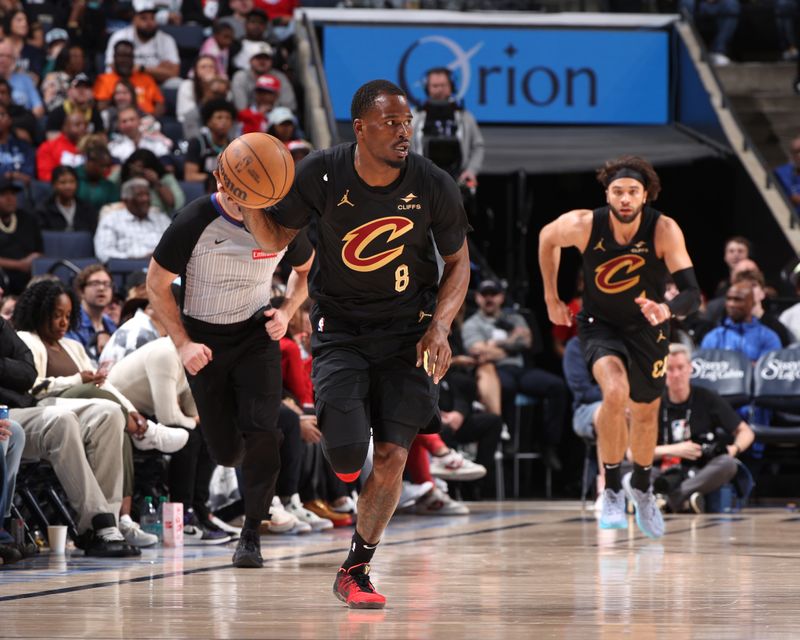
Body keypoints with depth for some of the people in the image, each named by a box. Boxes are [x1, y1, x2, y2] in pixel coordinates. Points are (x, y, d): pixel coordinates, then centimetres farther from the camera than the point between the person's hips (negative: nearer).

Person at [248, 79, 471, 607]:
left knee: (393, 456, -7)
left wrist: (440, 327, -12)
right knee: (347, 454, -16)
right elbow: (275, 237, 1)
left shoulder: (435, 186, -12)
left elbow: (458, 262, 3)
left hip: (408, 329, 1)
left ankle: (356, 571, 13)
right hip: (340, 329, -1)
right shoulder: (323, 174, -13)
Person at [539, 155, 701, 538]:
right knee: (615, 393, -29)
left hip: (647, 329, 2)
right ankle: (612, 489, -10)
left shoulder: (664, 231, -26)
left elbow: (692, 293, -30)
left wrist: (667, 310, -52)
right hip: (599, 326, -2)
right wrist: (551, 298, 4)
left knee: (646, 414, 17)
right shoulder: (584, 225, -25)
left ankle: (640, 487, 48)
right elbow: (547, 238, -1)